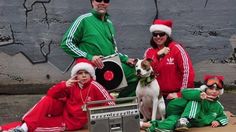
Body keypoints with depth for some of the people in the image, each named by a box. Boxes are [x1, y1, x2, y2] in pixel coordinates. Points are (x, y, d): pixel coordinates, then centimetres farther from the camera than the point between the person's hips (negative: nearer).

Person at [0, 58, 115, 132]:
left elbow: (110, 104, -18)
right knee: (47, 100, -21)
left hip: (73, 121, -5)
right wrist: (64, 85, -25)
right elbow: (51, 94, -7)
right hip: (63, 111, 5)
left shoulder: (94, 86, -18)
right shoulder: (72, 85, -3)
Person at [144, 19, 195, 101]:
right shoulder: (149, 52, 6)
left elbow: (187, 71, -11)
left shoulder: (176, 48, -7)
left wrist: (181, 93, -10)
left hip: (175, 94, -4)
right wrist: (158, 55, -14)